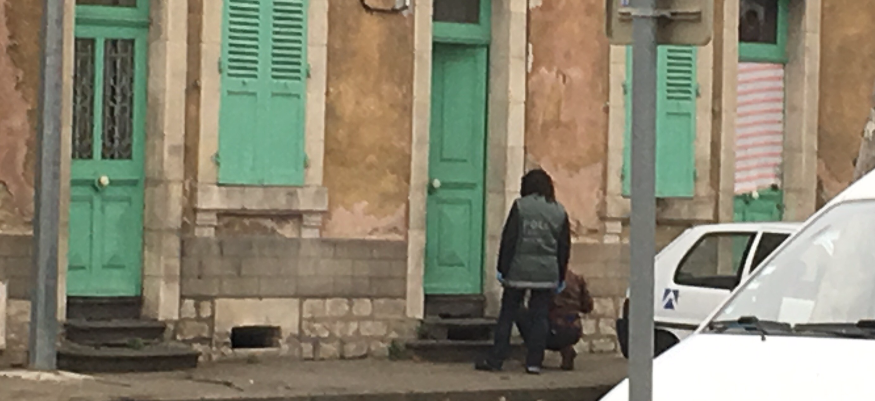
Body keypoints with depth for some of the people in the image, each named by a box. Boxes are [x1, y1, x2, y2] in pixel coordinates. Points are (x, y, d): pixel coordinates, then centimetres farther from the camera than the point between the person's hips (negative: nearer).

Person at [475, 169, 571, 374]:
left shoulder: (520, 206, -4)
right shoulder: (560, 212, 7)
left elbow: (509, 239, -5)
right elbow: (564, 247, 10)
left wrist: (502, 268, 0)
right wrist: (561, 277, 16)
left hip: (518, 272, -2)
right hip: (547, 274, 3)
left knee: (507, 315, 4)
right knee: (540, 317, 6)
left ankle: (495, 360, 5)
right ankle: (534, 362, 4)